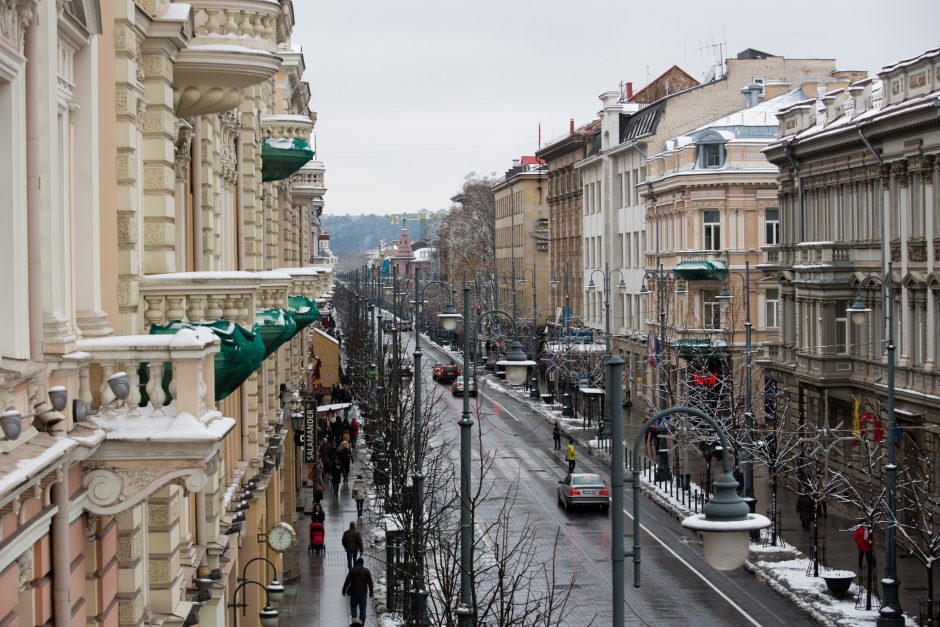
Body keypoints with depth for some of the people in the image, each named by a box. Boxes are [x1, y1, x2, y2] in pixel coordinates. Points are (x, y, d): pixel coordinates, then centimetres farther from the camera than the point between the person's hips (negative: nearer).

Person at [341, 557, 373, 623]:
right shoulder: (366, 571, -1)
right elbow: (370, 582, 1)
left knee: (353, 608, 13)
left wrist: (344, 590, 10)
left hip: (354, 593, -1)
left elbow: (347, 581, -2)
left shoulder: (352, 570, -2)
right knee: (362, 609, 7)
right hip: (363, 593, 1)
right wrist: (371, 591, 12)